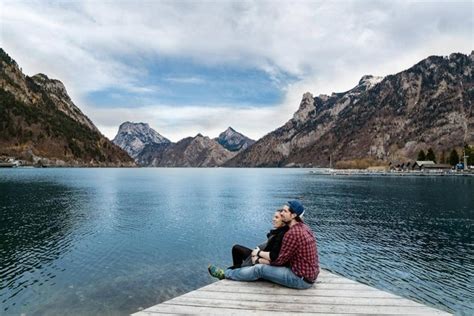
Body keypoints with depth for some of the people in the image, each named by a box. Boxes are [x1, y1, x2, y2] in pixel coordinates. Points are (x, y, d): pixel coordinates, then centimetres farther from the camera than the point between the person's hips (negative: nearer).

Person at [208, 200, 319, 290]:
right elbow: (283, 255, 9)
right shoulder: (303, 227, 6)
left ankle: (225, 274, 11)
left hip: (302, 279, -9)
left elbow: (279, 260, -16)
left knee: (260, 269, -7)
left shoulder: (293, 233, -24)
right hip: (308, 274, 9)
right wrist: (261, 254, 5)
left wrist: (259, 253, -1)